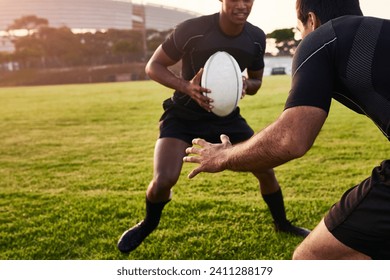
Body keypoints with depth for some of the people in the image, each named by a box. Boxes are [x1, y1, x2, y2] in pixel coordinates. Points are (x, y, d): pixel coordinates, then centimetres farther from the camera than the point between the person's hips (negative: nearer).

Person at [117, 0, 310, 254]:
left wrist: (245, 85, -19)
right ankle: (148, 225, 13)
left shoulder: (256, 38, -9)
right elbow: (153, 66, -14)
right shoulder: (192, 30, -24)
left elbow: (256, 81, 7)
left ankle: (282, 224, 30)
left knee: (266, 170, -1)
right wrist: (187, 87, -33)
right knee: (164, 179, -22)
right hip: (183, 116, -3)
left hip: (226, 115, 4)